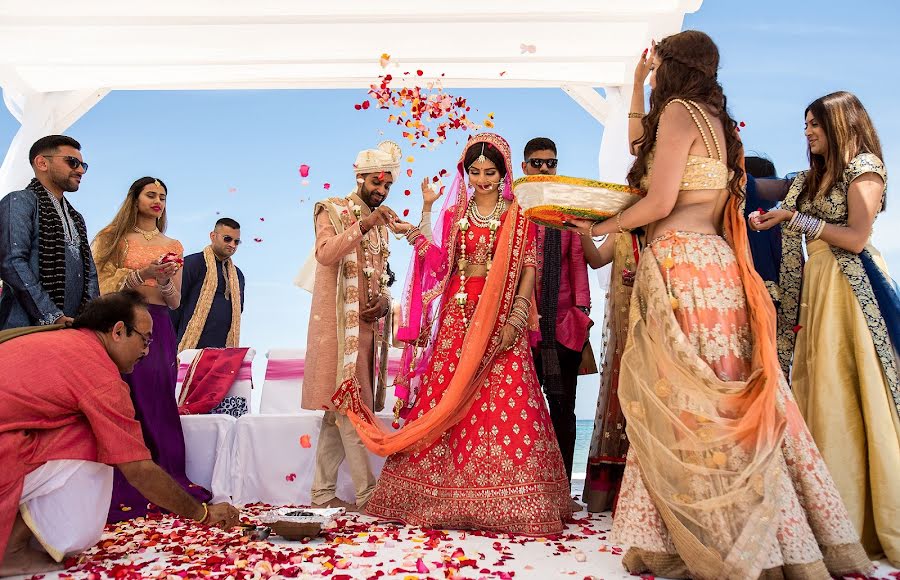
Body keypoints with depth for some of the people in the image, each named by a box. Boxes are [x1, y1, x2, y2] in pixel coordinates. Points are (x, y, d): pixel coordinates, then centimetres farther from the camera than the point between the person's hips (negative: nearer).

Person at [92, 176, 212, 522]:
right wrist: (143, 273, -13)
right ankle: (122, 491, -3)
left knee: (159, 405, -1)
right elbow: (102, 286, -3)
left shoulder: (173, 246, 18)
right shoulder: (113, 238, 10)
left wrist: (165, 280, -4)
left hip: (159, 329, 3)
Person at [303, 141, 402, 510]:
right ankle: (367, 493, -3)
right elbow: (325, 254, -19)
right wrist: (364, 224, -27)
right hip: (339, 323, -7)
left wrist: (384, 301, 2)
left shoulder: (380, 223, 19)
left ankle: (323, 493, 15)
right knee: (350, 405, -8)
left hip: (368, 324, 7)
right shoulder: (333, 211, -1)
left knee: (338, 410, 9)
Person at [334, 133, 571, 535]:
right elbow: (440, 265, 7)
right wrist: (416, 234, -7)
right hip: (457, 318, 3)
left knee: (506, 407, -7)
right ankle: (445, 498, 14)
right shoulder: (454, 214, 15)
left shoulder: (518, 215, 6)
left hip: (502, 319, -3)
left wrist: (516, 319, -12)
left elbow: (529, 269, -1)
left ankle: (507, 502, 4)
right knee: (444, 403, 1)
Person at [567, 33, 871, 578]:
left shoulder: (678, 110, -3)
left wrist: (600, 226, 3)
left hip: (680, 265, -9)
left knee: (684, 407, -3)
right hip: (713, 262, 9)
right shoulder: (718, 120, 21)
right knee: (728, 403, 7)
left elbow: (659, 202, -12)